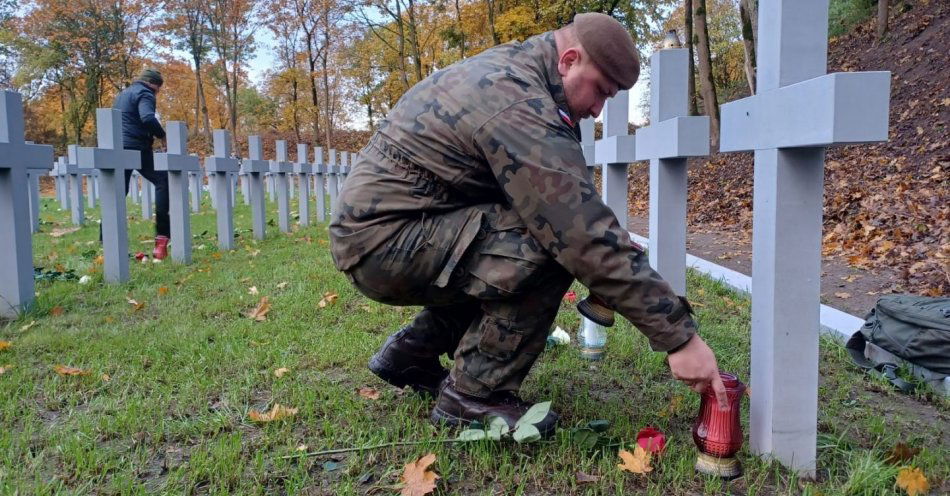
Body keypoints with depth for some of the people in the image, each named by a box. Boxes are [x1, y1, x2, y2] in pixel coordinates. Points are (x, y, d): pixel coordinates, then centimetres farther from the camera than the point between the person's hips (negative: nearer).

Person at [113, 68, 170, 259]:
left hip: (119, 148, 9)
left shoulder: (123, 94, 27)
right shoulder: (144, 94, -3)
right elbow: (147, 118, -22)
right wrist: (162, 135, -9)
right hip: (137, 148, -9)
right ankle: (162, 237, -14)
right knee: (163, 182, -5)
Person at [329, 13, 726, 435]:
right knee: (552, 247, -23)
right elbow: (585, 232, -27)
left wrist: (600, 288, 7)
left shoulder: (507, 72, 10)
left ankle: (411, 353, 20)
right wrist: (679, 336, -22)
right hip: (383, 239, -10)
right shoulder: (517, 105, -21)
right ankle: (474, 395, -7)